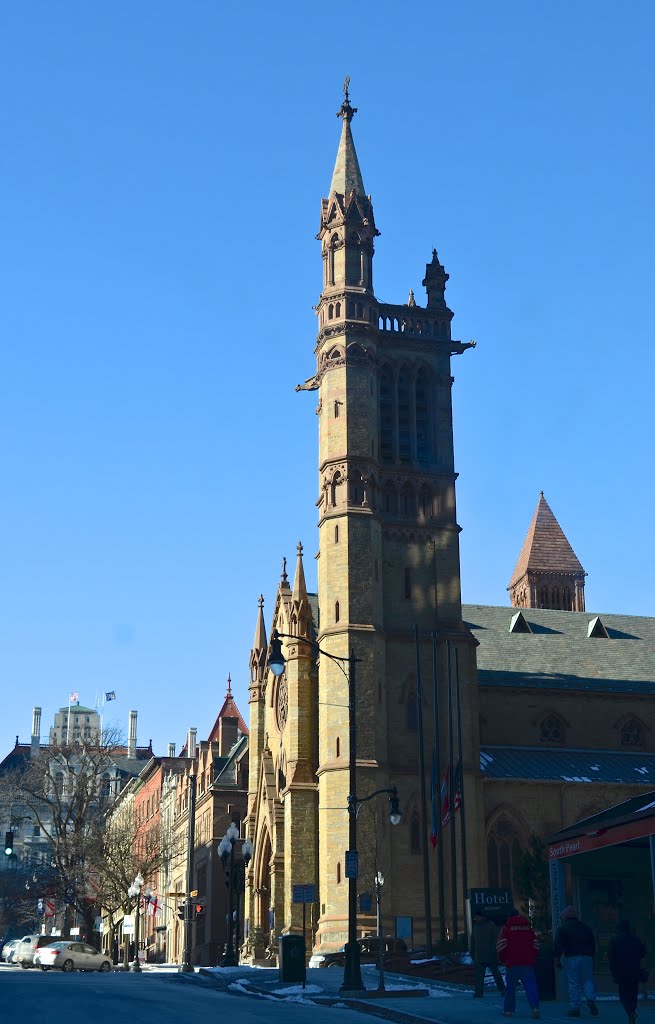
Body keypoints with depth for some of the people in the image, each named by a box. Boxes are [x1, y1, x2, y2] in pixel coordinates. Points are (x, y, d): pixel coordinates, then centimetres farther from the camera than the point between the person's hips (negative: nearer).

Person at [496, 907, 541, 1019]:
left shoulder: (506, 928, 1)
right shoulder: (528, 928, 12)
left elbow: (501, 946, -4)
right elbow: (536, 945, 13)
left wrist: (503, 959, 9)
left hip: (512, 963, -2)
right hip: (528, 963, 2)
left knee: (510, 987, 10)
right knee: (530, 986, -4)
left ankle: (508, 1010, 13)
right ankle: (535, 1008, -20)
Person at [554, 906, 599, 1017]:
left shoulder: (562, 928, 5)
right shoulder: (585, 927, 17)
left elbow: (558, 945, -1)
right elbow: (593, 944, 19)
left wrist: (557, 959, 3)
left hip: (572, 958, -3)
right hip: (587, 957, 3)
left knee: (573, 983, -1)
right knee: (588, 980, 10)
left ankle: (575, 1008, -2)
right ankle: (591, 999, -12)